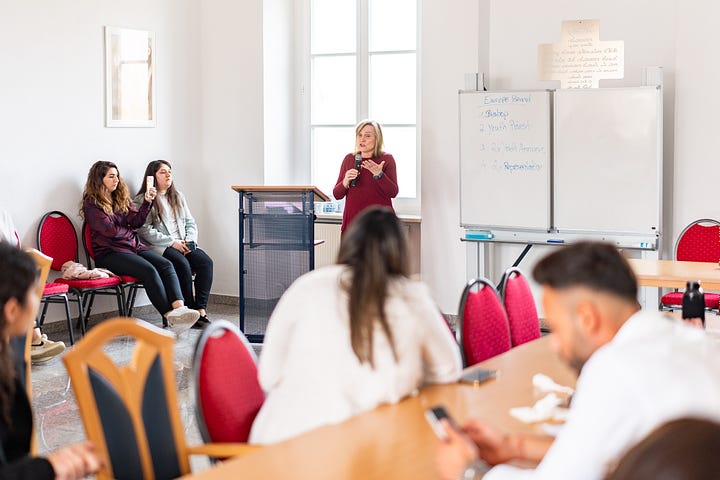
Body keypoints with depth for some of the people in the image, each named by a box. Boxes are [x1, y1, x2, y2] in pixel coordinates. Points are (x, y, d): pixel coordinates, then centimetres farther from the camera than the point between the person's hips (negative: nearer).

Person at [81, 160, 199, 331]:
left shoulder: (121, 198, 19)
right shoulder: (91, 204, -2)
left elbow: (136, 221, 9)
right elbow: (110, 230, -9)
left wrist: (147, 202, -4)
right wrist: (131, 233, 6)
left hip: (133, 246, 7)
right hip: (109, 252, -7)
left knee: (166, 265, -21)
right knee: (149, 270, -31)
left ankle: (179, 307, -42)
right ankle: (169, 316, -35)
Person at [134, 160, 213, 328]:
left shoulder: (178, 196, 23)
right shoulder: (142, 200, 2)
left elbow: (190, 223, 21)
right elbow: (145, 230, -9)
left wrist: (189, 241, -1)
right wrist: (172, 242, -14)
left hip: (183, 244, 6)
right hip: (160, 248, -6)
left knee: (206, 261, -24)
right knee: (183, 264, -34)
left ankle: (201, 310, -29)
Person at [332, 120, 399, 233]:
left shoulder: (386, 159, 2)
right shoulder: (349, 159, 11)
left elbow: (393, 193, -7)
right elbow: (337, 195, 10)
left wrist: (378, 174, -20)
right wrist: (346, 182, -10)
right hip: (353, 221, 3)